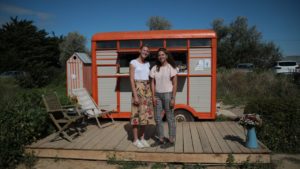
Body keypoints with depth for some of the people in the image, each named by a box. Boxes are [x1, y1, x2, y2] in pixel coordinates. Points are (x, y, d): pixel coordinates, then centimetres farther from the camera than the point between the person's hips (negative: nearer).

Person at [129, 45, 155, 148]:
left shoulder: (147, 64, 14)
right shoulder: (133, 62, -5)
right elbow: (131, 80, -12)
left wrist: (151, 93, 9)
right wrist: (135, 95, -18)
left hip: (147, 90, 6)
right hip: (138, 89, -6)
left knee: (145, 113, 8)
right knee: (137, 114, -2)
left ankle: (142, 138, 18)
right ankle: (135, 140, 9)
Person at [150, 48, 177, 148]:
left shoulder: (171, 67, -8)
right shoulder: (155, 68, 5)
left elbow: (175, 84, -9)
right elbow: (153, 83, 6)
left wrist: (173, 98, -14)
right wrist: (153, 96, -2)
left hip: (168, 94, -5)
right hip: (157, 95, 5)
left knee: (170, 118, 2)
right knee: (158, 118, 9)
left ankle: (171, 140, 13)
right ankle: (161, 139, 21)